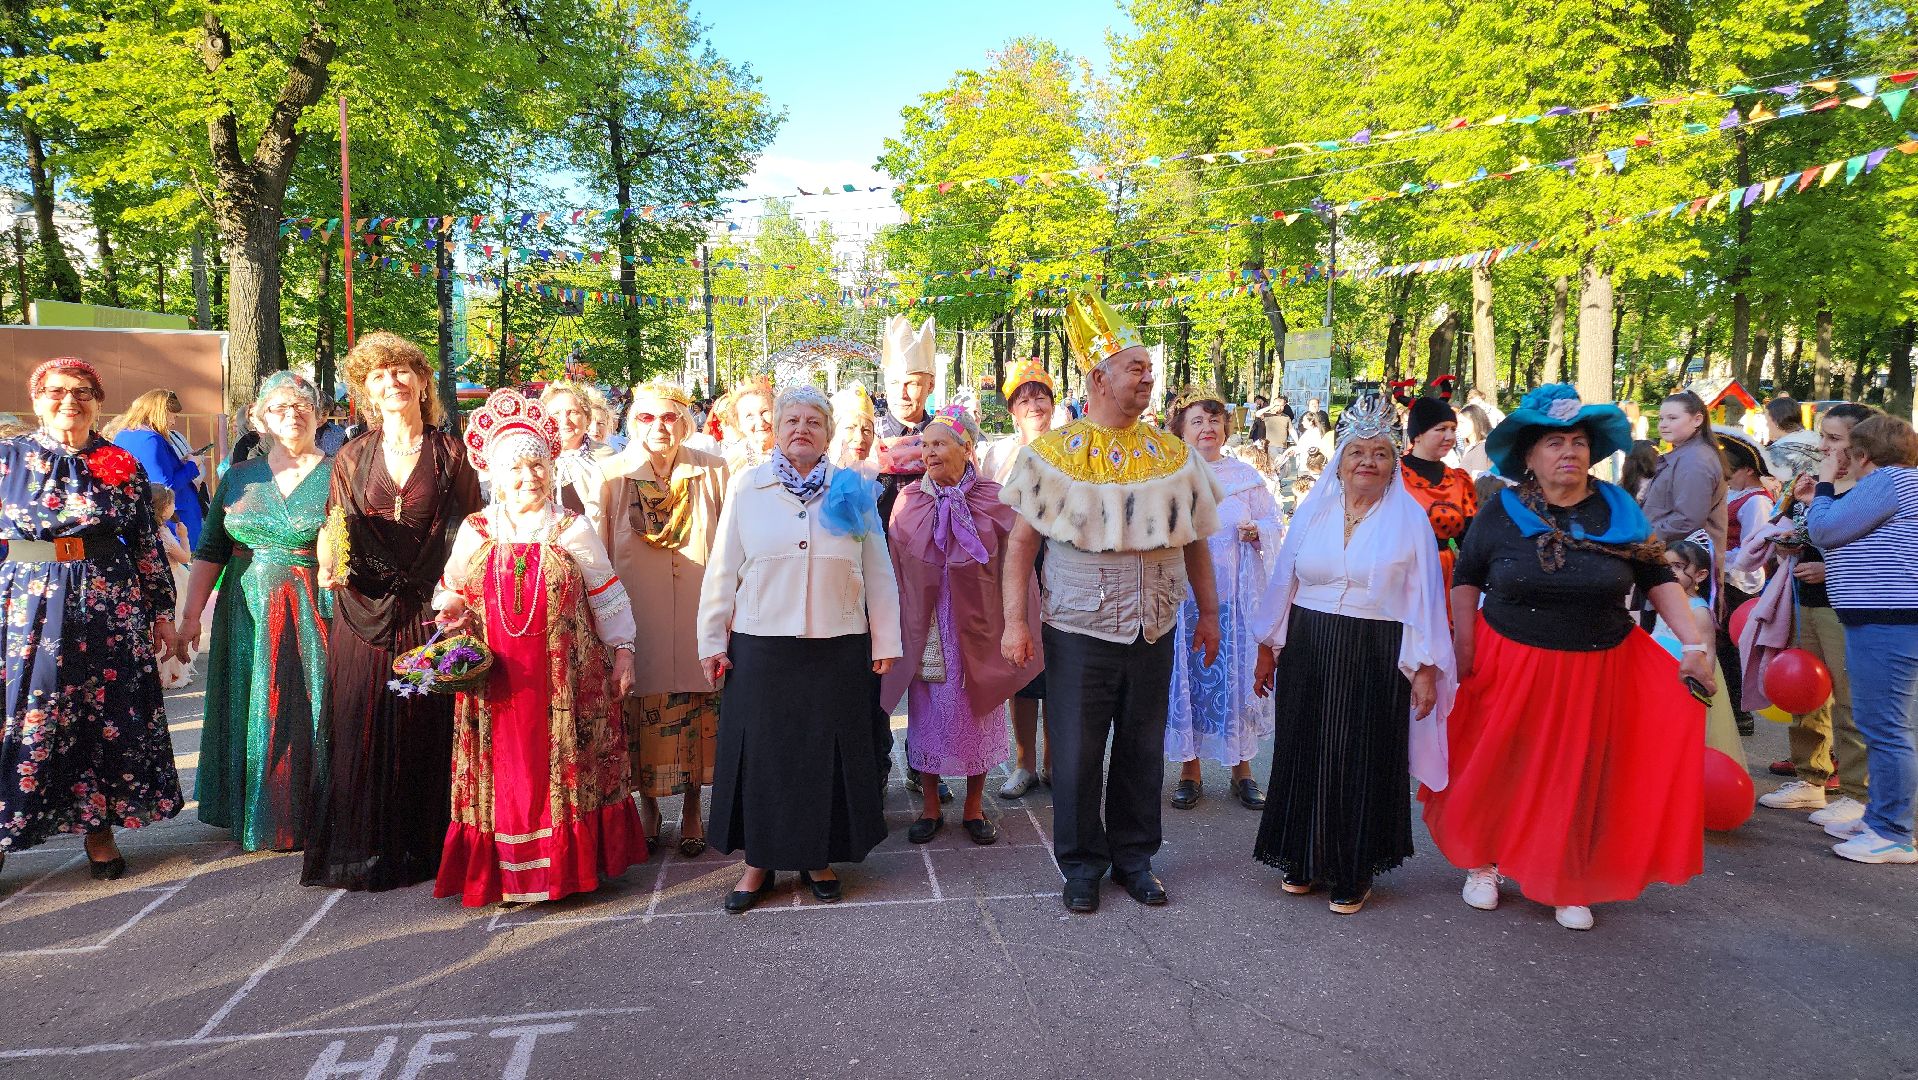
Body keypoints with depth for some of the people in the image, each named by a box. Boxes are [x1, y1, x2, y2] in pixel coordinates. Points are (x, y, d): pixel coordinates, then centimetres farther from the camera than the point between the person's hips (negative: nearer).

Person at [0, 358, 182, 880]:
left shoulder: (123, 465, 5)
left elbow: (147, 544, 7)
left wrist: (162, 612, 6)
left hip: (111, 610, 1)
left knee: (109, 719, 6)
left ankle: (99, 829, 20)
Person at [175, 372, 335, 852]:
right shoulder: (239, 477, 10)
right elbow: (210, 551, 10)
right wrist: (190, 615, 4)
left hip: (316, 617, -3)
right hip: (249, 618, 4)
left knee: (313, 715, 0)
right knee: (253, 715, 9)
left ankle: (314, 820, 12)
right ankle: (260, 817, 23)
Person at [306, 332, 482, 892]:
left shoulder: (450, 453, 4)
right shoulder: (353, 456, 9)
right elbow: (332, 526, 13)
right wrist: (328, 566, -8)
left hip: (430, 612, -1)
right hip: (363, 612, 2)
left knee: (425, 730, 4)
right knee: (360, 730, 3)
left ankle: (422, 847, 16)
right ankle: (361, 848, 15)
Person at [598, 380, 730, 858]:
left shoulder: (714, 471, -1)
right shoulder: (612, 476, -1)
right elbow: (599, 554, 2)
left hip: (698, 616, 0)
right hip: (638, 618, 0)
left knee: (699, 713, 6)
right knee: (641, 717, 6)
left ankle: (692, 808, 24)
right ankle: (648, 803, 27)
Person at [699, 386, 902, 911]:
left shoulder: (852, 491, 5)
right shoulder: (746, 487, 4)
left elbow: (877, 572, 6)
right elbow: (722, 570, 4)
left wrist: (885, 642, 5)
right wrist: (712, 641, 2)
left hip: (838, 648, 1)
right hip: (761, 647, 0)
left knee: (828, 753, 8)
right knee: (761, 753, 6)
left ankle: (819, 857, 25)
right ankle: (759, 861, 22)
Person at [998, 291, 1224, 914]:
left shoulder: (1173, 456, 6)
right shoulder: (1054, 454, -4)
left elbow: (1195, 542, 13)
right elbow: (1021, 543, -5)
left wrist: (1208, 613, 12)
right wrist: (1015, 621, -11)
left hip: (1154, 630, 3)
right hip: (1078, 631, -3)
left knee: (1143, 751, 12)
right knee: (1076, 755, 5)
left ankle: (1135, 857, 30)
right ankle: (1082, 865, 23)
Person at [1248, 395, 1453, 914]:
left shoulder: (1409, 517, -1)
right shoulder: (1313, 510, 5)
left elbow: (1423, 598, -2)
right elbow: (1284, 582, 9)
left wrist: (1426, 669, -6)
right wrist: (1267, 650, 9)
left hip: (1376, 659, -2)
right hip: (1308, 652, 3)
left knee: (1362, 764, 5)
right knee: (1305, 755, 9)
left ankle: (1353, 871, 21)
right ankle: (1305, 859, 26)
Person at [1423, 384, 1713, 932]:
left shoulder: (1619, 510, -1)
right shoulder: (1502, 511, -5)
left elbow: (1659, 580, 4)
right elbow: (1465, 580, 3)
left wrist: (1694, 645, -3)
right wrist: (1465, 653, -2)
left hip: (1597, 673, 2)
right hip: (1511, 667, -1)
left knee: (1580, 780, 10)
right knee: (1499, 771, 8)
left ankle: (1569, 885, 28)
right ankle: (1483, 863, 30)